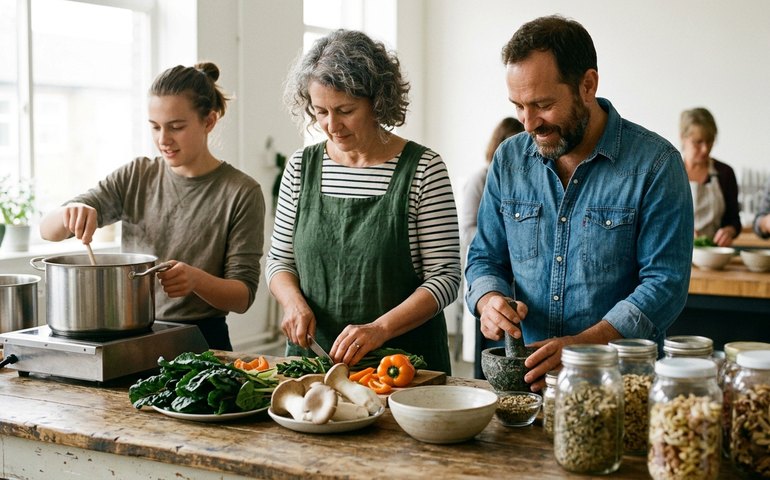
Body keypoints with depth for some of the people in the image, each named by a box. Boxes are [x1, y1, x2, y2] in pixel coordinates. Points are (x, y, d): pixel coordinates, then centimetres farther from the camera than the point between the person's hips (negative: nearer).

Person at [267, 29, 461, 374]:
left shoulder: (423, 169, -4)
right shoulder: (301, 167, 7)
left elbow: (445, 277, -6)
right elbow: (279, 259, 15)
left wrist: (380, 328, -18)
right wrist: (293, 301, -5)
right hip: (312, 355, 3)